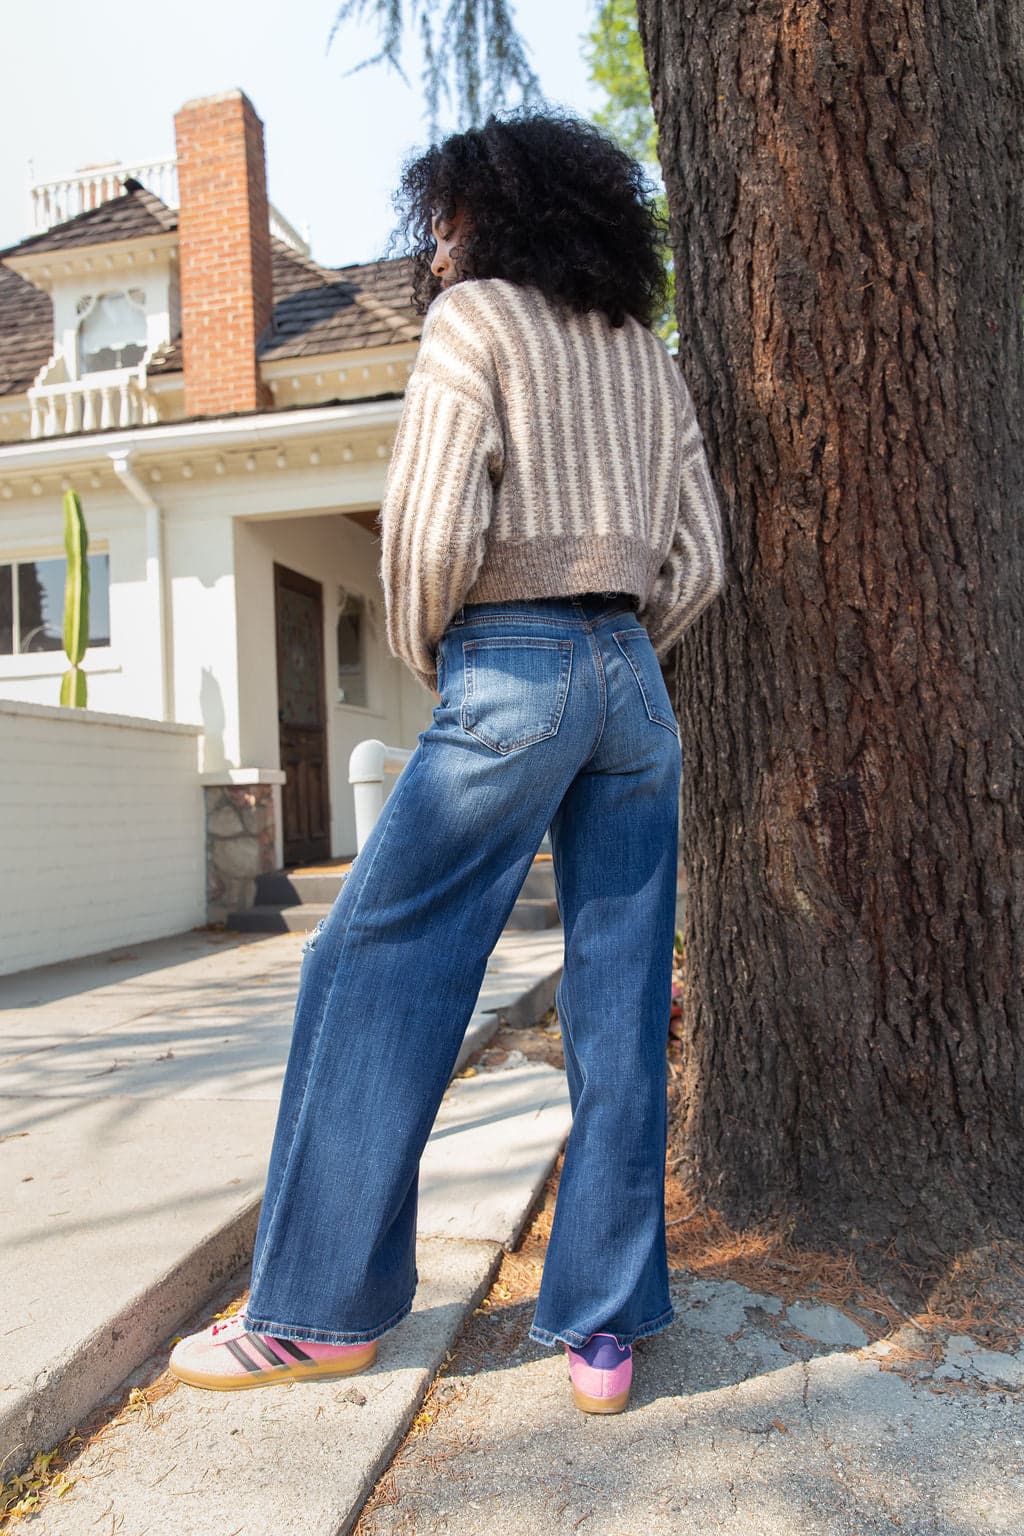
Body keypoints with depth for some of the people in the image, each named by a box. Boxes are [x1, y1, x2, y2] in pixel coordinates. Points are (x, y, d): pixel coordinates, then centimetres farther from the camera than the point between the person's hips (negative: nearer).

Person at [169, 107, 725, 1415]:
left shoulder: (474, 317, 3)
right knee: (620, 1003, 4)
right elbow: (697, 562, 14)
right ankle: (604, 1329, 10)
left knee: (376, 974, 1)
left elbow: (433, 524, -10)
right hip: (634, 682, 7)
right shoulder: (652, 360, 22)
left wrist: (424, 658, 5)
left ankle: (321, 1308, 10)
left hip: (511, 670, -7)